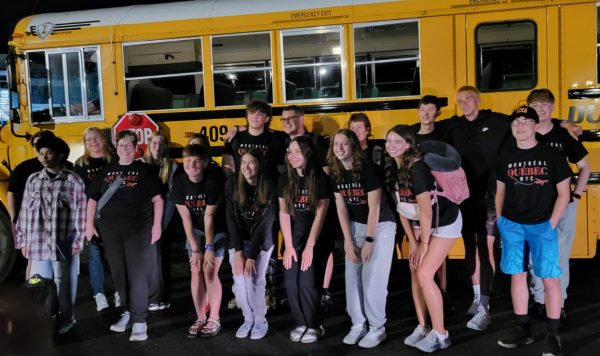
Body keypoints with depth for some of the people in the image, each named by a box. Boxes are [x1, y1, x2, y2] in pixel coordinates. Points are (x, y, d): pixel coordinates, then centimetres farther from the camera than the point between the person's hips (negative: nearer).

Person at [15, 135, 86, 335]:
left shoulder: (73, 181, -4)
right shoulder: (33, 180, 6)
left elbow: (80, 214, -4)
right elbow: (25, 212, 9)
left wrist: (77, 242, -7)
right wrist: (22, 240, 7)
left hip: (64, 245, -3)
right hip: (38, 245, 3)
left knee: (64, 285, 8)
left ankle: (65, 320, 25)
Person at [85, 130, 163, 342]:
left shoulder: (144, 170, 2)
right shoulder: (106, 171, 11)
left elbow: (157, 199, 0)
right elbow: (93, 198, 15)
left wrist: (157, 225, -6)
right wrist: (89, 224, 9)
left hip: (139, 229, -4)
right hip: (111, 230, 4)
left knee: (137, 274, -6)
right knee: (119, 274, 10)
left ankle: (140, 322, -5)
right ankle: (128, 311, 24)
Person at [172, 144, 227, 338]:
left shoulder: (213, 182, -24)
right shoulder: (179, 182, -14)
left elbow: (209, 216, -22)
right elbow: (186, 218, -12)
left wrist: (209, 247, -20)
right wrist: (195, 249, -13)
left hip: (217, 230, -3)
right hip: (195, 230, 4)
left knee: (210, 272, -10)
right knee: (196, 272, -1)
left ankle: (214, 319, 4)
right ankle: (200, 318, 12)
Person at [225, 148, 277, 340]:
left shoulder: (269, 186, -17)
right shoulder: (232, 184, -11)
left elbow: (265, 222, -17)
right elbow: (231, 218, -10)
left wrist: (251, 255, -19)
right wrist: (238, 251, -15)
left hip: (261, 241, -2)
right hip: (238, 240, 2)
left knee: (255, 280, -13)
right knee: (239, 281, -8)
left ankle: (261, 321, 7)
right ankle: (248, 318, 13)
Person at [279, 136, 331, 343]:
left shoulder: (320, 178, -10)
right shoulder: (285, 179, 2)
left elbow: (320, 215, -11)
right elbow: (283, 213, -1)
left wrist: (309, 246, -15)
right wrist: (289, 246, -7)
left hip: (317, 237, -4)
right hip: (293, 236, 4)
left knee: (307, 282, -12)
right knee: (291, 283, -4)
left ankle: (315, 325, 8)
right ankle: (302, 323, 15)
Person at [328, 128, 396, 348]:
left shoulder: (368, 168, -21)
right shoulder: (335, 172, -3)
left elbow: (374, 207, -19)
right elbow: (341, 208, 0)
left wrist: (369, 240, -17)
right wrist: (349, 242, -3)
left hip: (381, 226, -6)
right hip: (355, 225, 6)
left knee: (373, 278, -6)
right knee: (352, 277, 5)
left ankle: (377, 328, 8)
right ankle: (358, 324, 19)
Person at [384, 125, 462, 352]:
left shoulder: (417, 168, -27)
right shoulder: (392, 169, -2)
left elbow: (425, 209, -24)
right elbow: (401, 208, 3)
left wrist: (424, 244, -16)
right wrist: (412, 242, 3)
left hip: (444, 223, -8)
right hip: (420, 224, 8)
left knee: (424, 274, -11)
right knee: (414, 272, 7)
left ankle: (440, 334, 3)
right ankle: (422, 327, 20)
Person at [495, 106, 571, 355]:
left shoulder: (551, 155, -3)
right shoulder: (505, 157, 6)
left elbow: (563, 193, -1)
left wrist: (551, 224, -8)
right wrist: (500, 221, 6)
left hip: (542, 225, -3)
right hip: (511, 225, 3)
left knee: (550, 279, -3)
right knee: (517, 276, 8)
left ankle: (553, 335, 10)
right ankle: (522, 328, 21)